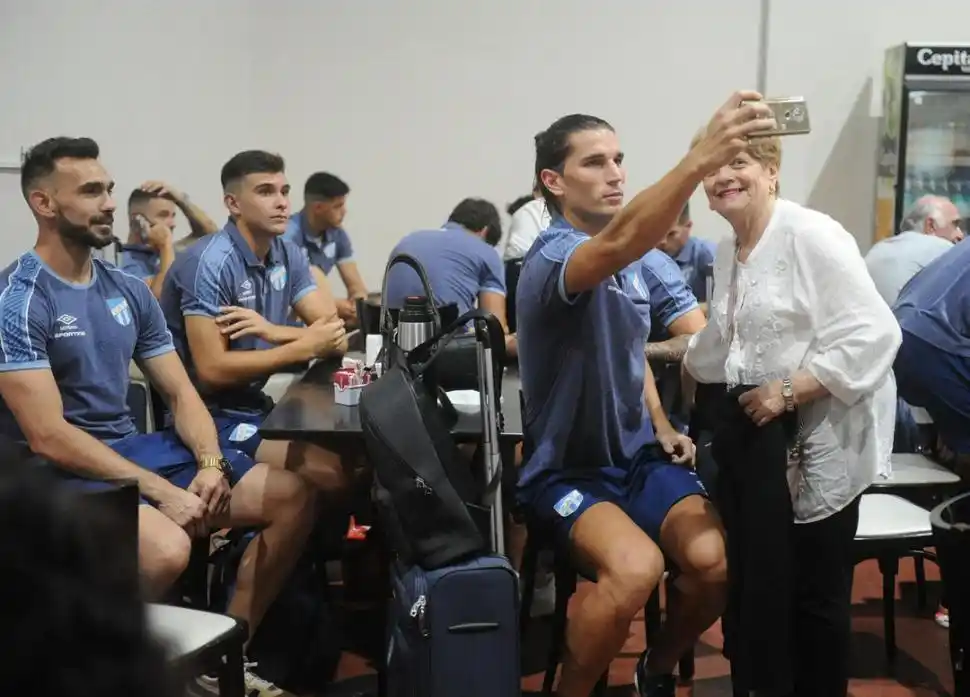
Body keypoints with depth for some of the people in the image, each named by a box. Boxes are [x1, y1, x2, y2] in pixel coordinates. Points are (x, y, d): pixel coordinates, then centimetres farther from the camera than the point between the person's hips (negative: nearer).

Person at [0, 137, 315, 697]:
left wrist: (211, 464, -11)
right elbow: (49, 438, -20)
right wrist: (162, 492, -23)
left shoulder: (129, 291, 9)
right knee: (168, 549, -37)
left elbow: (181, 393, 10)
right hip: (61, 474, -8)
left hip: (135, 448, 8)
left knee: (294, 498, -3)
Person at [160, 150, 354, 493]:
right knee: (335, 469, -22)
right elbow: (212, 371, -22)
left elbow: (335, 334, -2)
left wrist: (272, 331, -21)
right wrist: (306, 347, -21)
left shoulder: (288, 255, 5)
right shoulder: (210, 263, -18)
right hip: (210, 416, -7)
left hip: (255, 405, 8)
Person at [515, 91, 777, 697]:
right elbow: (618, 246, -43)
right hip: (568, 468, -7)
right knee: (636, 567, -33)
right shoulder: (554, 256, -19)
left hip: (638, 456, 7)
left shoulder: (629, 260, 8)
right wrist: (703, 157, -56)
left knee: (716, 559, -18)